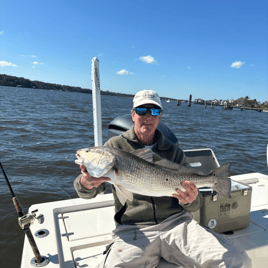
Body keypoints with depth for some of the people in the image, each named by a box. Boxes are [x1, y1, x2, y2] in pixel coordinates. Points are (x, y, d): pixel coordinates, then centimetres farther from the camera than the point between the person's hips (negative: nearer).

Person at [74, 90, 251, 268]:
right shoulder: (116, 146, 7)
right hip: (133, 229, -2)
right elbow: (88, 192, 5)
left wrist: (190, 200, -14)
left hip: (177, 221, 3)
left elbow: (195, 204, 11)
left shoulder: (173, 151, 12)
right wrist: (86, 183, -20)